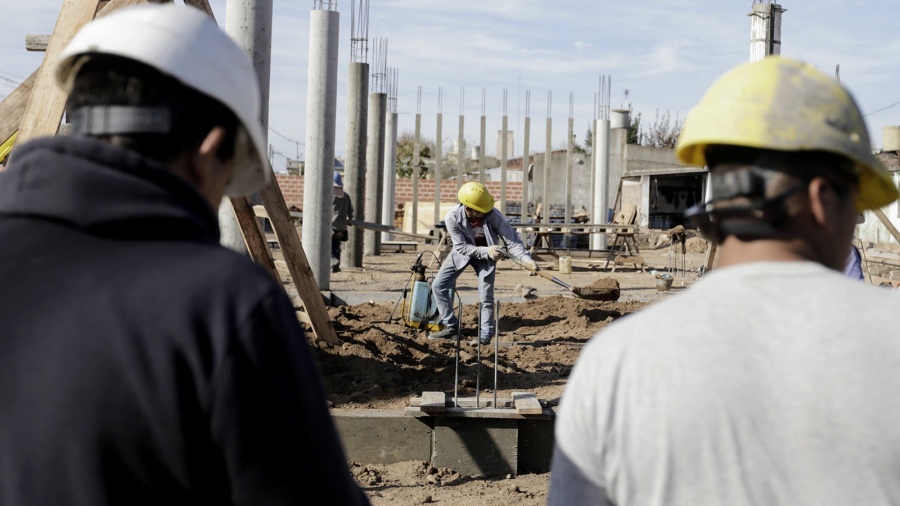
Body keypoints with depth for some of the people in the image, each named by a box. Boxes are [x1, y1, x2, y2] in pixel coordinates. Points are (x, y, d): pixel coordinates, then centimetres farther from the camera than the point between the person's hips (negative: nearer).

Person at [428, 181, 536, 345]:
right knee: (438, 285, -1)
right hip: (463, 252, 2)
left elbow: (511, 239, -31)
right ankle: (451, 327, 12)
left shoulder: (493, 215, -34)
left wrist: (526, 259, -46)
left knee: (486, 296, -6)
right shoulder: (452, 218, -31)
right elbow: (462, 247, -24)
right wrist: (486, 251, -36)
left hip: (487, 253, -2)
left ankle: (485, 335, 9)